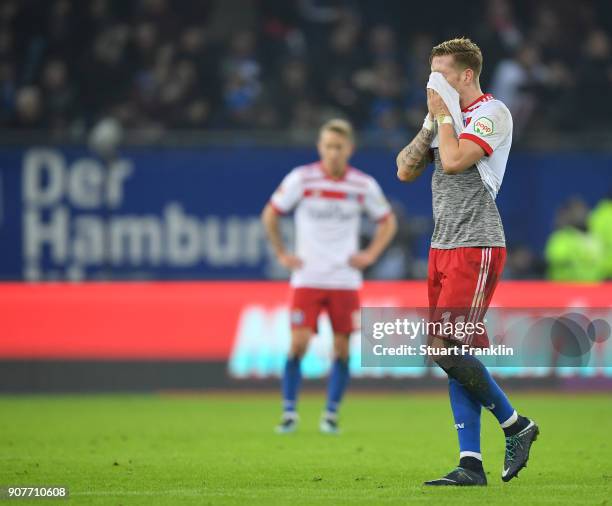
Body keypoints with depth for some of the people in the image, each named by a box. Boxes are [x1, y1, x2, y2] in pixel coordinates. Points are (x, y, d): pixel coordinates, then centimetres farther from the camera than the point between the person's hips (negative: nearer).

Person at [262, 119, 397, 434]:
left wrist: (370, 255, 4)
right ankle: (289, 412, 2)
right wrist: (281, 254, 3)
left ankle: (331, 414, 12)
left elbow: (387, 222, 16)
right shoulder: (301, 179, -4)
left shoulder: (363, 185, 1)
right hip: (307, 278, -2)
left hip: (346, 280, 2)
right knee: (298, 343, -11)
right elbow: (270, 214, 8)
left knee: (342, 348, -1)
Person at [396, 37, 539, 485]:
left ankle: (516, 425, 3)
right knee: (453, 356, 3)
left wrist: (443, 114, -8)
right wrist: (432, 123, 4)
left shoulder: (492, 113, -8)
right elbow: (406, 171, 13)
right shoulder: (444, 116, 17)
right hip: (443, 247, 8)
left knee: (449, 351, -14)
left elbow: (454, 160, -22)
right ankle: (471, 465, 3)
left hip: (475, 248, -8)